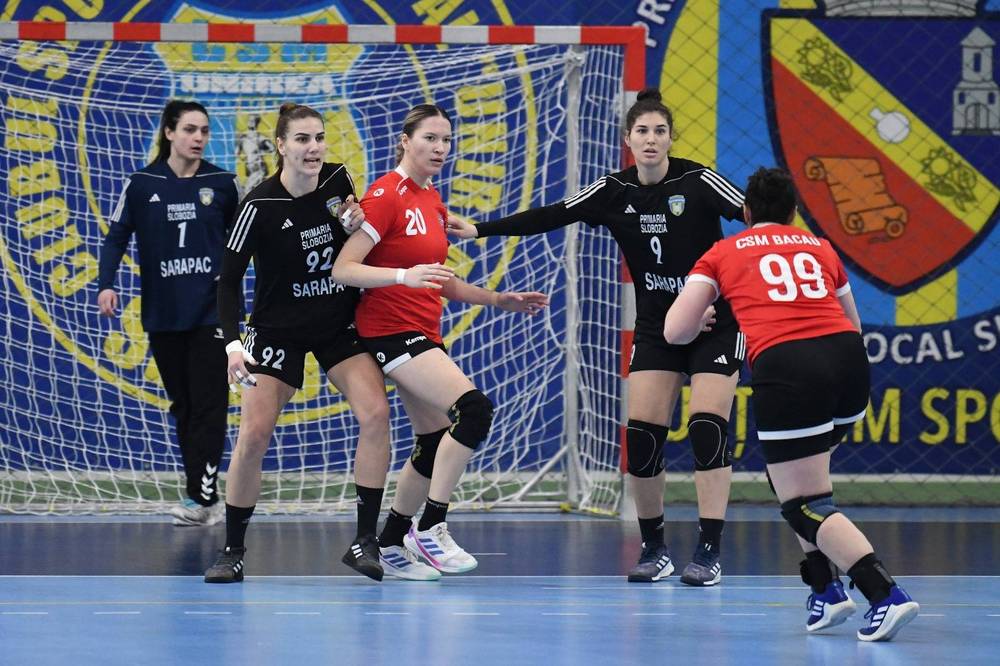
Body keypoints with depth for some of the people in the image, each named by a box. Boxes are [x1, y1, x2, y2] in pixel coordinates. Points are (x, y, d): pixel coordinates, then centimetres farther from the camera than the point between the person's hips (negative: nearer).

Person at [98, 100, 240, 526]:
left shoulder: (222, 183, 1)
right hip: (162, 313, 2)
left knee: (208, 403, -9)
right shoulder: (142, 184, 1)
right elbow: (117, 236, 1)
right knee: (183, 405, 7)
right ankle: (205, 499, 12)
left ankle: (201, 497, -13)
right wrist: (107, 284, -11)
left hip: (211, 311, -1)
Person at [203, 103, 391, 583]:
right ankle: (232, 552, 4)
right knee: (253, 434, -11)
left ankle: (364, 540, -10)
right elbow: (229, 278, -15)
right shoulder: (261, 205, -19)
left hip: (341, 325, 3)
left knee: (375, 412, -17)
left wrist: (355, 224, -11)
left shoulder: (338, 180, -6)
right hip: (278, 330, -3)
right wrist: (232, 342, -28)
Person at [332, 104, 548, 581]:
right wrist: (405, 275, -31)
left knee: (436, 444, 9)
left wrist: (501, 300, 17)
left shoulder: (433, 203, 14)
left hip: (423, 334, 9)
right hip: (390, 329, -9)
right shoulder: (387, 195, -12)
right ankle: (430, 528, -17)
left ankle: (390, 548, 21)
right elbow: (342, 270, -18)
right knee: (474, 409, -23)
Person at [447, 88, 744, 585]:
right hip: (656, 328, 4)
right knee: (641, 434, -6)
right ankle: (654, 550, 7)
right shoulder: (613, 192, -2)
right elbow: (549, 218, -2)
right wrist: (479, 230, -6)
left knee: (708, 428, -15)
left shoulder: (698, 182, -13)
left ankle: (709, 553, -11)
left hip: (716, 323, -4)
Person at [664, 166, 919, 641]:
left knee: (804, 505, 0)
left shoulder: (722, 254, 18)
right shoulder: (820, 247, 25)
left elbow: (676, 331, 12)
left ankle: (886, 594, -17)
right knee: (802, 476, 27)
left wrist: (702, 318, 34)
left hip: (785, 366, -4)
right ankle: (824, 589, 18)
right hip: (848, 354, 5)